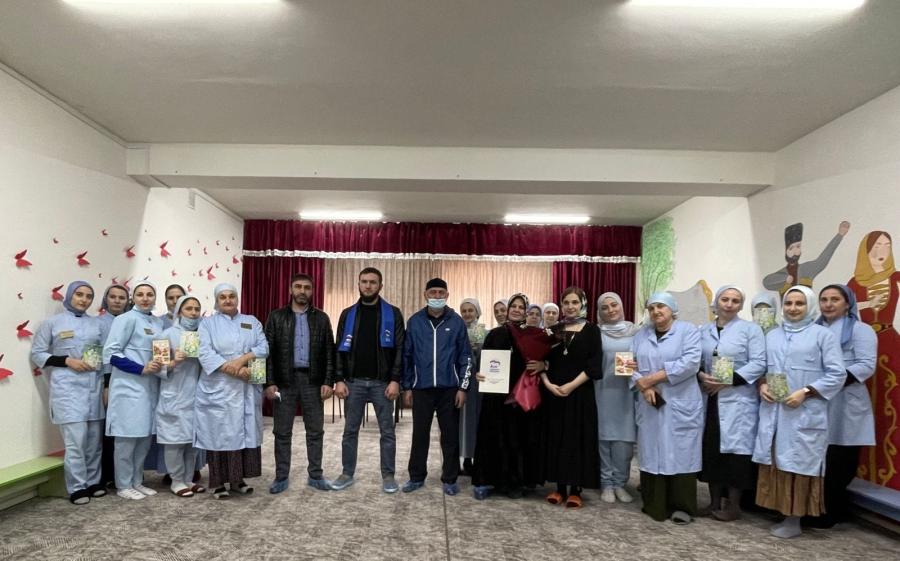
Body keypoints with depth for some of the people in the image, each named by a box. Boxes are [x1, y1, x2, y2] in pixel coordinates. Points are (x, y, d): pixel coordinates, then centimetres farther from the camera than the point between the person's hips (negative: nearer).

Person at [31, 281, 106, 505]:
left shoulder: (97, 323, 11)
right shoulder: (52, 322, 2)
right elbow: (37, 353, 1)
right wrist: (67, 361, -11)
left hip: (94, 386, 4)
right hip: (67, 387, -4)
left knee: (94, 438, 9)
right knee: (75, 439, -8)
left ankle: (93, 482, 21)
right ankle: (77, 487, 4)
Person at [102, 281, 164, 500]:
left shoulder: (159, 322, 13)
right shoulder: (126, 319, -8)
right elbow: (110, 353, -13)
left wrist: (163, 364, 0)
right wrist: (142, 368, -18)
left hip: (150, 386, 7)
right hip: (129, 386, -7)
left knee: (145, 436, 12)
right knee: (127, 437, 0)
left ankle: (137, 482, 23)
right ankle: (124, 485, 11)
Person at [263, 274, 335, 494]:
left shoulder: (321, 318, 6)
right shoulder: (277, 317, 3)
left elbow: (329, 352, 4)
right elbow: (268, 351, 0)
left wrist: (328, 381, -5)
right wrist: (269, 382, -8)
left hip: (313, 381, 1)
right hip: (285, 381, -1)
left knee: (315, 431, 7)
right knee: (282, 432, 6)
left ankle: (315, 475, 18)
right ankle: (281, 477, 18)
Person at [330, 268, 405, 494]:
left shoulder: (393, 314, -1)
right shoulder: (348, 314, 6)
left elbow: (400, 349, -4)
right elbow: (340, 349, 6)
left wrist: (395, 380, -11)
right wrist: (339, 379, -3)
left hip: (382, 382, -2)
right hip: (354, 382, 2)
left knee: (387, 431, 5)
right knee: (350, 430, 10)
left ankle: (388, 475, 16)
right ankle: (347, 474, 23)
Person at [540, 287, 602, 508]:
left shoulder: (592, 330, 1)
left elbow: (594, 364, -7)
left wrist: (572, 385, -16)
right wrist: (547, 383, -11)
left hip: (580, 392, -3)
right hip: (553, 392, 3)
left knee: (578, 438, 2)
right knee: (556, 437, 5)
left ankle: (575, 490, 12)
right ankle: (560, 487, 16)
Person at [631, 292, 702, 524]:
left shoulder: (688, 330, -1)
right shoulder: (641, 335, 12)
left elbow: (690, 363, -14)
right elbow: (630, 365, 5)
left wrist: (652, 378, -14)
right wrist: (643, 387, -14)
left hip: (681, 405, -3)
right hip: (650, 405, 4)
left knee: (680, 453, 0)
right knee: (651, 452, 5)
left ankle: (682, 506, 10)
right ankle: (654, 504, 15)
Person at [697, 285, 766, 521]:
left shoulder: (751, 329, 0)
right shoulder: (703, 331, 12)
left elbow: (759, 363, -7)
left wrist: (729, 381, -15)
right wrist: (701, 376, -9)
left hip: (738, 400, -4)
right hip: (709, 399, 4)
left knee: (734, 450, -2)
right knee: (710, 449, 6)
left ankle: (733, 505, 11)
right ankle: (714, 501, 19)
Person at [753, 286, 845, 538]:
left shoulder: (823, 334, -2)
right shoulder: (772, 335, 14)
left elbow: (836, 374, -6)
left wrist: (805, 392, -14)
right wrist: (762, 385, -3)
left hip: (805, 412, -5)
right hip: (773, 410, 5)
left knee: (798, 463, -1)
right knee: (774, 461, 8)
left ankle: (794, 520, 8)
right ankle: (782, 513, 19)